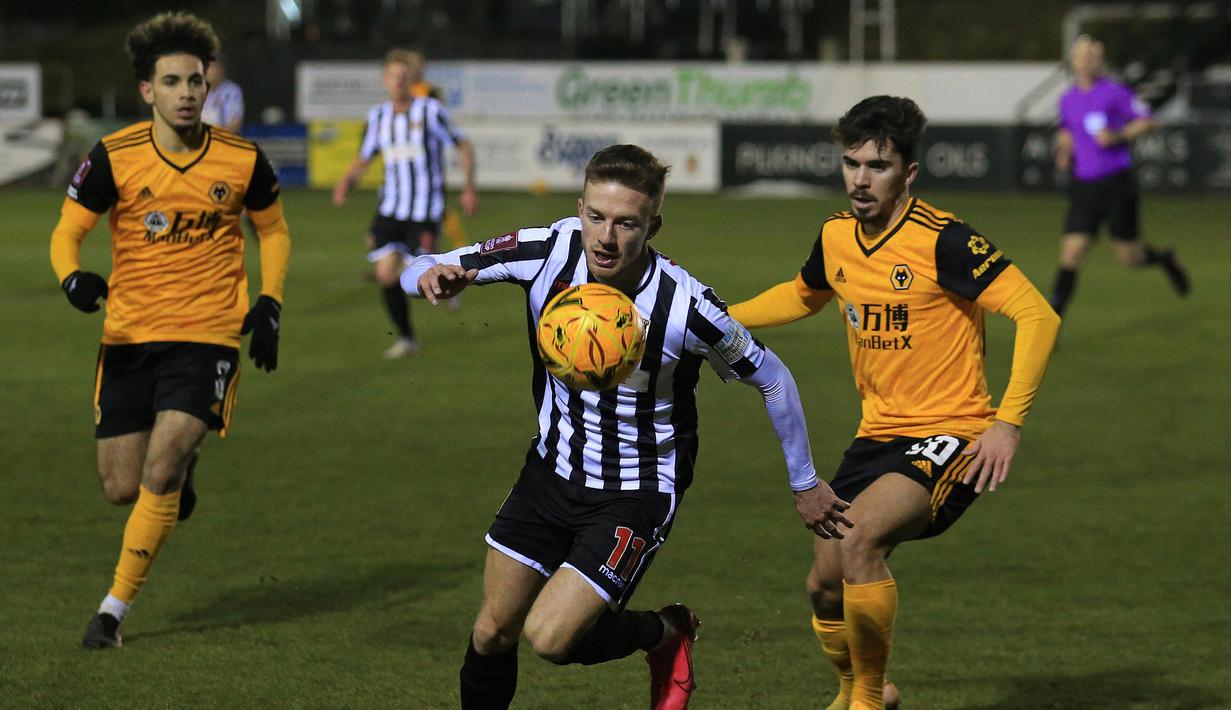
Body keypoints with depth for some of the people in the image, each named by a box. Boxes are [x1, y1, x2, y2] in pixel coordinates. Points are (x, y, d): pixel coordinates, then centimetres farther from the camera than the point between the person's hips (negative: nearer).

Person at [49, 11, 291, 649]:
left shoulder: (242, 160, -3)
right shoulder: (114, 157, -6)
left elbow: (274, 231, 14)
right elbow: (66, 232, -2)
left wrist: (268, 306, 3)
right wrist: (74, 279, -24)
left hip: (208, 334, -1)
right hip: (129, 333, 1)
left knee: (160, 473, -17)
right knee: (121, 488, 2)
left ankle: (115, 607, -4)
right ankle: (179, 474, 38)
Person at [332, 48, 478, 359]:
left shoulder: (430, 111, -7)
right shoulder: (378, 116, 6)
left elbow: (464, 146, 0)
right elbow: (363, 158, 16)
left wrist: (469, 187, -8)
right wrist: (346, 181, -4)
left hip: (426, 209, -4)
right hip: (391, 207, 4)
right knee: (386, 274, -5)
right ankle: (406, 339, 12)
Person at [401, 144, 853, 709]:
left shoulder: (686, 307, -27)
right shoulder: (549, 251, -19)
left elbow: (771, 378, -10)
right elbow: (417, 273, -12)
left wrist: (804, 483, 1)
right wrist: (430, 276, -37)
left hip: (636, 494, -4)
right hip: (553, 468, 4)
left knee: (550, 637, -15)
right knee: (492, 633, 8)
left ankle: (666, 635, 15)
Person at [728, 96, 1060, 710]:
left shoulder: (943, 241, -18)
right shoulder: (836, 238, 4)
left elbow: (1038, 316, -20)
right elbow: (803, 296, 28)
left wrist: (1007, 422, -26)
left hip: (950, 435, -7)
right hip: (878, 434, 7)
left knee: (857, 538, -29)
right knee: (825, 585, 5)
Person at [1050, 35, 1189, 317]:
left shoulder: (1115, 93, -8)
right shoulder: (1068, 100, 9)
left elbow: (1148, 121, -4)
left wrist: (1119, 136, -17)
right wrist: (1063, 151, 5)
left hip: (1116, 185, -4)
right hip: (1083, 186, 4)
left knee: (1130, 258, 6)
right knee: (1070, 255, -7)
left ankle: (1165, 259, 40)